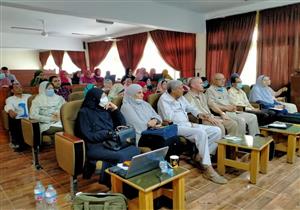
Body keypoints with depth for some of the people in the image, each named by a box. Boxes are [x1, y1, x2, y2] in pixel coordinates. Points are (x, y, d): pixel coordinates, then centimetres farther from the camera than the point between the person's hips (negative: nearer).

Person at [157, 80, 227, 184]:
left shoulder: (181, 97, 17)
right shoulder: (164, 99, -9)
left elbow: (189, 107, 28)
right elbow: (170, 119, -18)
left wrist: (198, 114, 7)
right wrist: (188, 123, -13)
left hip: (188, 124, 9)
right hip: (176, 127, -9)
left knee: (216, 131, -4)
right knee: (201, 133, -34)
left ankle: (201, 156, -8)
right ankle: (208, 170, -29)